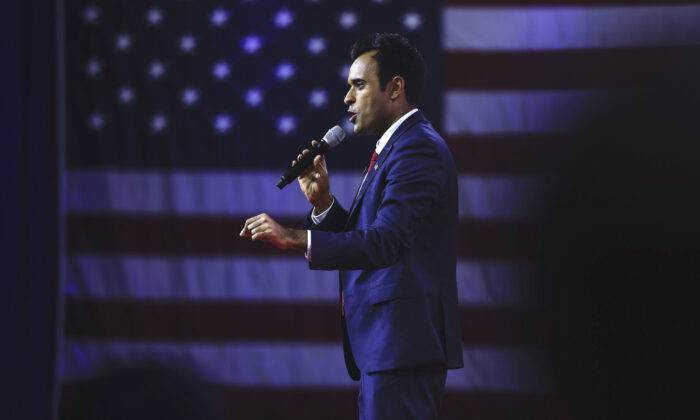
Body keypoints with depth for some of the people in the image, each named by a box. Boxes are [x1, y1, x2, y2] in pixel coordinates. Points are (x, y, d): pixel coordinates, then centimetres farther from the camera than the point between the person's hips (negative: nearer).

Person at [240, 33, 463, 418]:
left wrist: (296, 239, -29)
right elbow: (359, 239, 19)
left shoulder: (418, 149, -13)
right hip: (384, 343, 11)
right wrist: (322, 202, 2)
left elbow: (383, 243, -24)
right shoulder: (394, 148, 21)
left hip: (402, 342, -11)